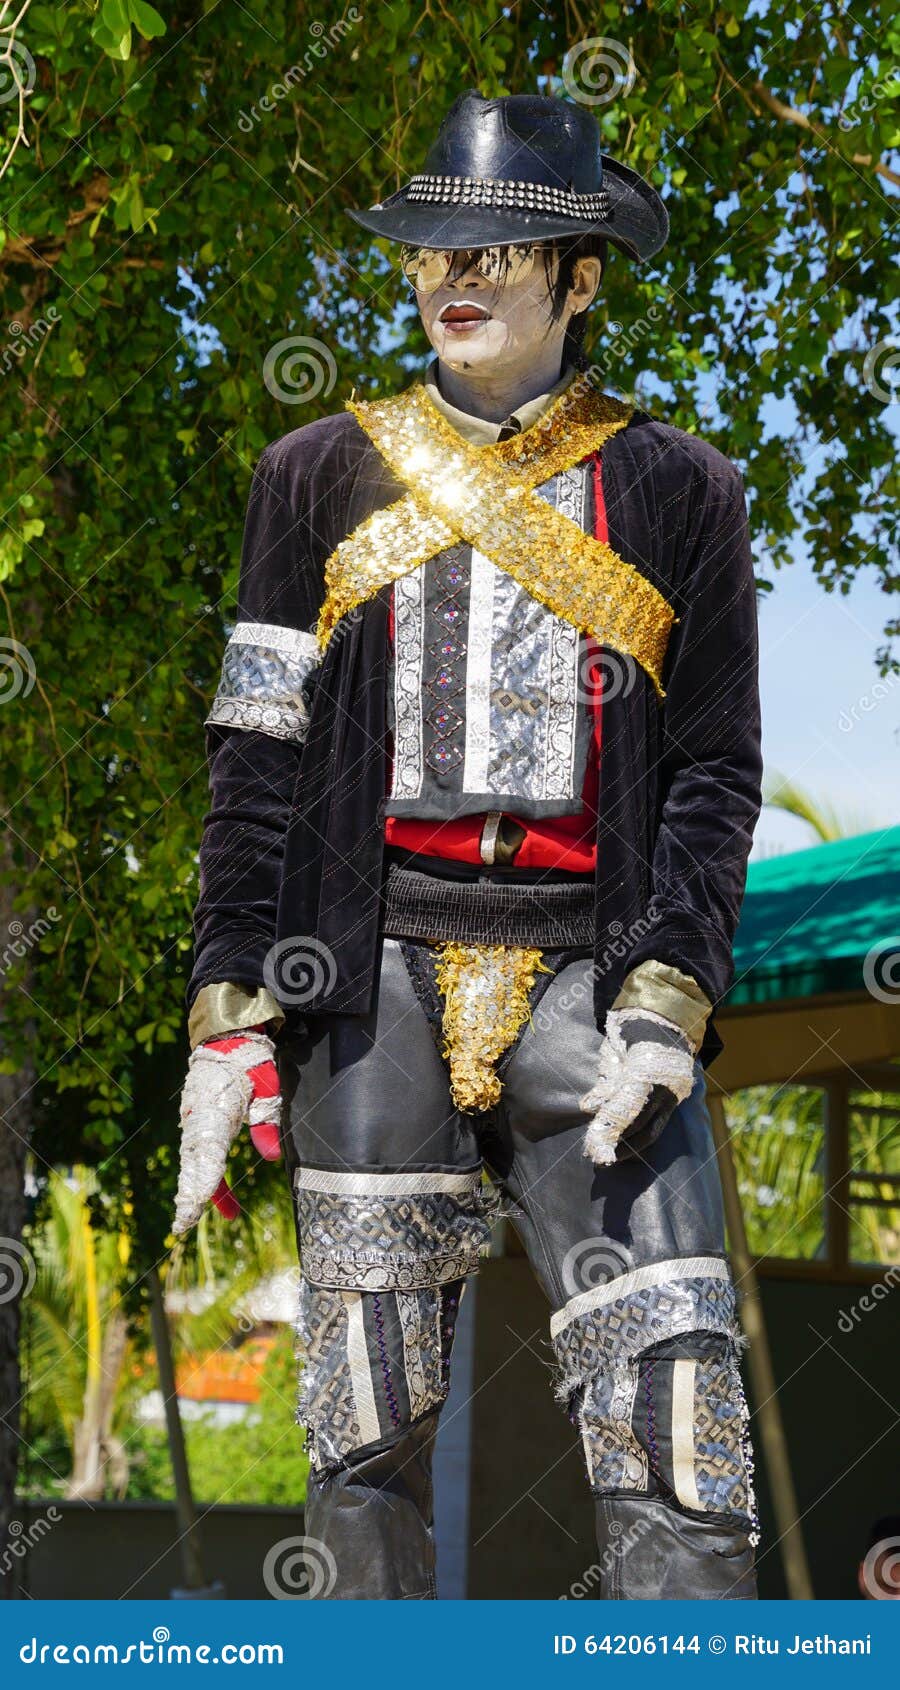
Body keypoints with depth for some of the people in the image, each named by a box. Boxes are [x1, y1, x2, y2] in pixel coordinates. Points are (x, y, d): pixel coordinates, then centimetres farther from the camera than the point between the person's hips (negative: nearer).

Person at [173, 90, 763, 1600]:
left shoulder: (675, 493, 11)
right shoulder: (322, 477, 14)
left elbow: (716, 772, 6)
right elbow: (257, 760, 10)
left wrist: (665, 1009, -8)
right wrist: (230, 1017, 1)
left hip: (591, 973, -1)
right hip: (378, 974, 1)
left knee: (673, 1414, -11)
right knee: (368, 1431, 1)